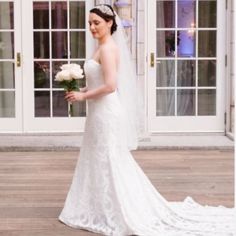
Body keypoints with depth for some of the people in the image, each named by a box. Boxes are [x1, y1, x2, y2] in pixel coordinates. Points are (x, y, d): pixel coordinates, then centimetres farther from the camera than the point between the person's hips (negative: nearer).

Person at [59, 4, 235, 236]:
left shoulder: (107, 48, -17)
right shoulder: (105, 47, 14)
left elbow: (110, 86, -25)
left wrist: (83, 96, -15)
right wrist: (82, 89, 9)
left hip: (106, 114, -10)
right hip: (101, 113, 10)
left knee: (109, 165, -2)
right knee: (102, 164, 16)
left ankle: (127, 215, 8)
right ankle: (104, 210, 25)